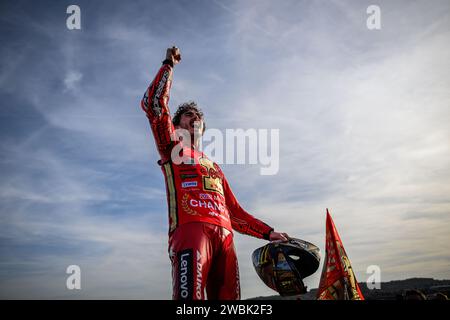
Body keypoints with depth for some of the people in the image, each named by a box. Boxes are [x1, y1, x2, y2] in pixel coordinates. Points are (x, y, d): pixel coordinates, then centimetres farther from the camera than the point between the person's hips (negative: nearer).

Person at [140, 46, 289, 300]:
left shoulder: (214, 167, 37)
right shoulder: (173, 148, 22)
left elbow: (233, 211, 32)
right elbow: (153, 104, 8)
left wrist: (268, 232, 23)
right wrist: (169, 65, 15)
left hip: (224, 236, 6)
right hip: (191, 229, -6)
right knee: (191, 296, -27)